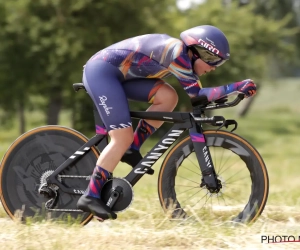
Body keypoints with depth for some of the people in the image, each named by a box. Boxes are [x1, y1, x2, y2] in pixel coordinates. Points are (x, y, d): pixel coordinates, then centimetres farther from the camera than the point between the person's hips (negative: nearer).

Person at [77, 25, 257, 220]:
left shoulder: (183, 56, 9)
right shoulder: (176, 51, -19)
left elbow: (195, 94, 11)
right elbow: (197, 94, -21)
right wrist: (237, 87, -20)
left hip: (116, 74, 9)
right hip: (101, 72, -9)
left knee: (168, 97, -4)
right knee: (123, 137, -15)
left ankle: (132, 149, 4)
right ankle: (91, 196, -10)